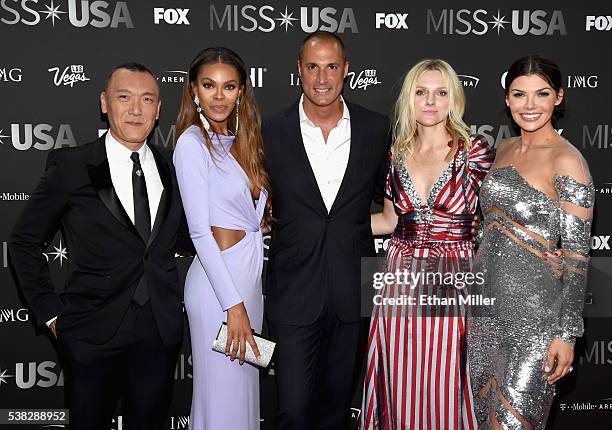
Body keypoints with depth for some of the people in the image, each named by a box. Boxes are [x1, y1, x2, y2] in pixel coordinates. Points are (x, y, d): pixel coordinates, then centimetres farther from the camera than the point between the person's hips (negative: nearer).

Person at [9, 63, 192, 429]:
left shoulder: (172, 169, 4)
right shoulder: (71, 167, -6)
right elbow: (25, 242, 1)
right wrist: (50, 312, -3)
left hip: (161, 332, 3)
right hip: (94, 332, -3)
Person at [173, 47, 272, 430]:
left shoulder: (238, 140, 12)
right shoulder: (193, 142, -12)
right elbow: (200, 231, -17)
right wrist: (234, 305, -18)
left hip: (249, 275, 8)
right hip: (220, 281, -8)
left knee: (245, 385, 18)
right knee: (223, 393, 4)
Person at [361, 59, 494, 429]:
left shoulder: (475, 151, -5)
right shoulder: (397, 155, 6)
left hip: (454, 286, -3)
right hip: (402, 285, 3)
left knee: (444, 388, 5)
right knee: (402, 387, 11)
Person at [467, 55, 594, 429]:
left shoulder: (567, 160, -14)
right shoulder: (505, 149, 8)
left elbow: (577, 254, -14)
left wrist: (567, 334, -16)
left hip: (533, 308, -7)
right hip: (487, 299, 7)